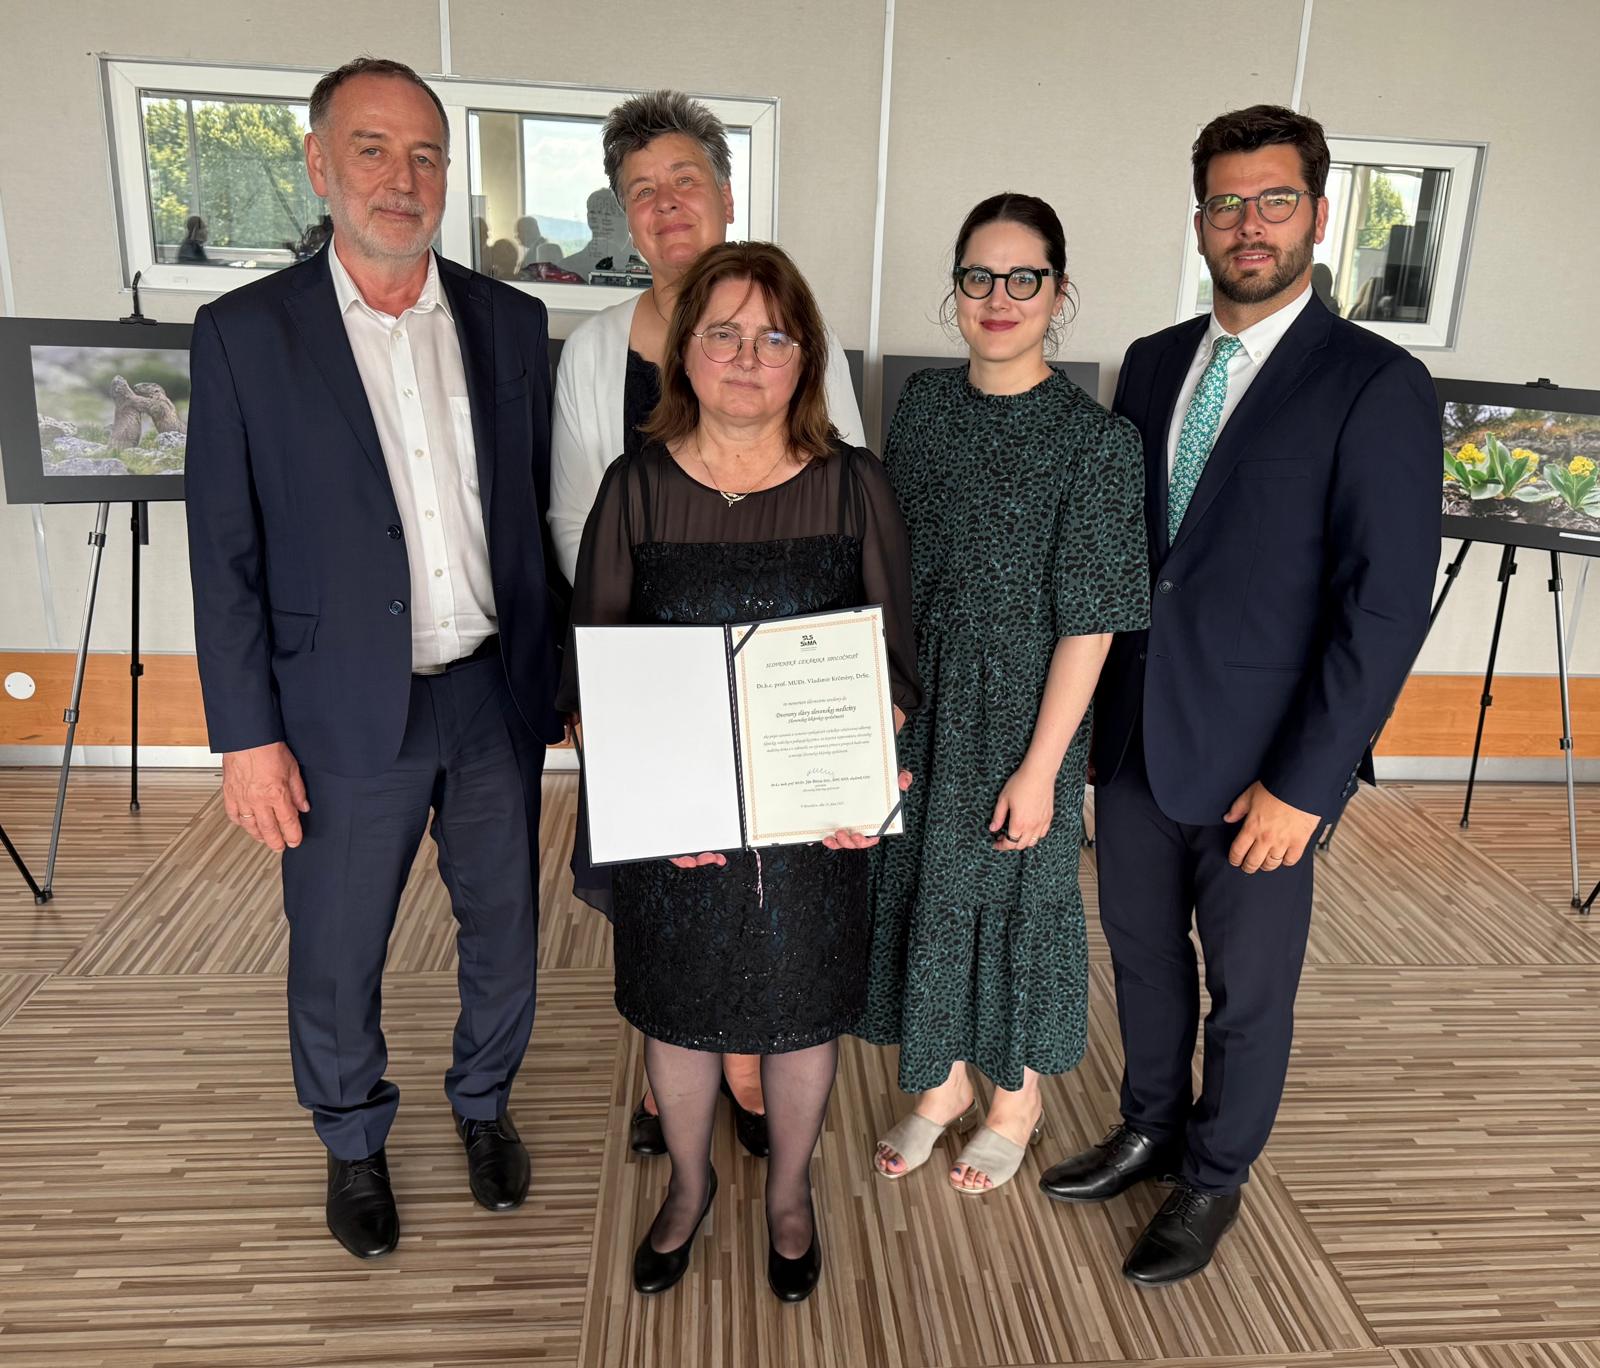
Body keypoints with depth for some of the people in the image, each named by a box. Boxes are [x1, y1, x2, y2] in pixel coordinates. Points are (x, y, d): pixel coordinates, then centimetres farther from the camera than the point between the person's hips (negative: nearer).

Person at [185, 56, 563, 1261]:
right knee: (336, 957, 14)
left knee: (504, 928, 18)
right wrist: (249, 735, -8)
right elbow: (227, 557, -5)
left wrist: (560, 675, 5)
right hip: (348, 714, -2)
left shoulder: (511, 324, 2)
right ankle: (354, 1141, 42)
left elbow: (542, 512, 7)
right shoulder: (245, 333, -6)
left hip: (497, 698, 3)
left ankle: (485, 1102, 45)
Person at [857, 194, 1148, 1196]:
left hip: (1022, 709, -5)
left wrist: (1041, 766, -15)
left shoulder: (1095, 440, -14)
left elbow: (1088, 623, -14)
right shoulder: (924, 405, 2)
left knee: (1011, 892, 12)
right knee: (918, 882, 16)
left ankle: (1017, 1097, 39)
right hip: (915, 697, 5)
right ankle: (941, 1083, 41)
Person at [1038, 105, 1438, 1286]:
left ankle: (1214, 1178, 38)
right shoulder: (1152, 363, 6)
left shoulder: (1377, 384, -11)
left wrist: (1303, 784, -16)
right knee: (1144, 954, 21)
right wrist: (1096, 704, 4)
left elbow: (1388, 604, -14)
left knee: (1249, 991, 14)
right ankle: (1151, 1130, 45)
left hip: (1259, 768, -5)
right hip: (1133, 737, 5)